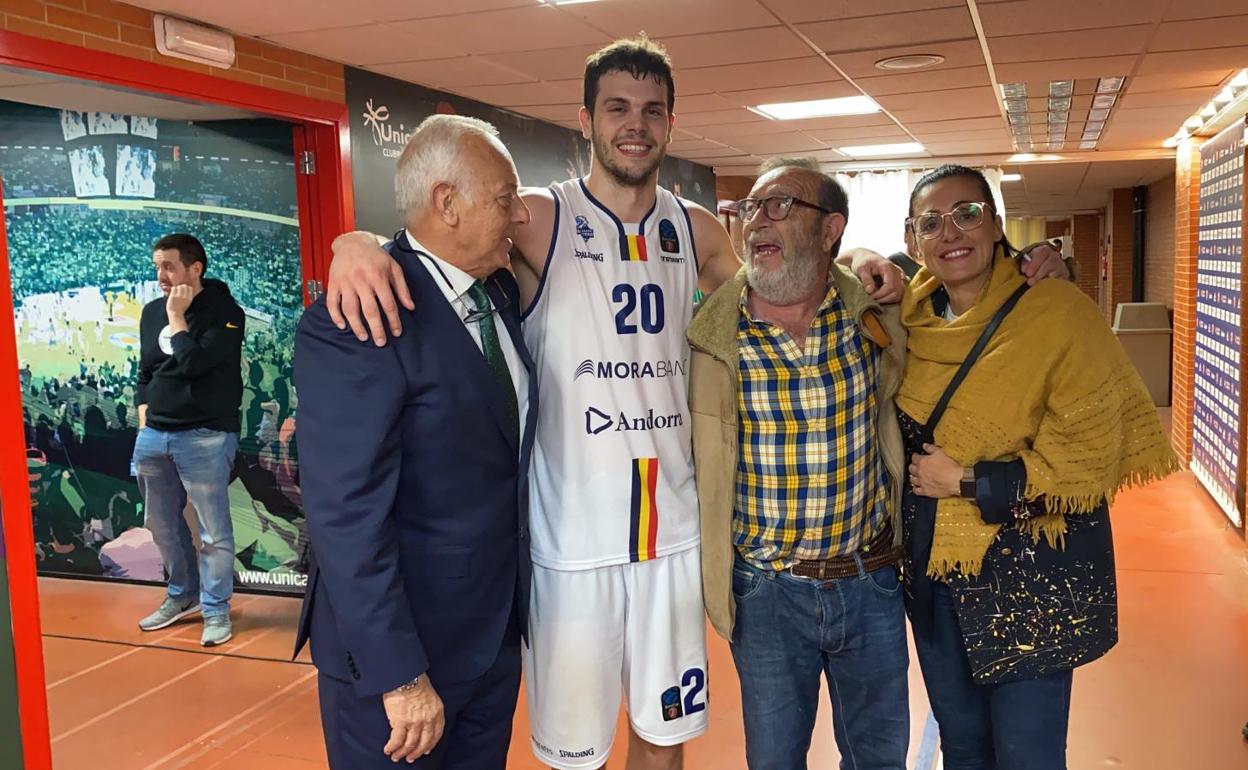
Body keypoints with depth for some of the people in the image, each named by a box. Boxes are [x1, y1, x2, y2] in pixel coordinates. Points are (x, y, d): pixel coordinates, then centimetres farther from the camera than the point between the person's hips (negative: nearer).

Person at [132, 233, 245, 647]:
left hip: (205, 437, -6)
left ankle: (216, 609, 11)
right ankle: (183, 595, 33)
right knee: (163, 526, 15)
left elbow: (194, 364, -20)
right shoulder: (151, 312, 12)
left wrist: (177, 318, -10)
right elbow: (144, 373, 19)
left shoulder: (225, 312, -8)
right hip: (153, 436, 7)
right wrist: (144, 422, 10)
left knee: (213, 532, -2)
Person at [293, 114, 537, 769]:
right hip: (397, 647, -7)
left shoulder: (502, 291, 3)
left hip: (496, 634, 7)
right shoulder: (354, 325, -21)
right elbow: (346, 517, -22)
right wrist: (400, 678, -21)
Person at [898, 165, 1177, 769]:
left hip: (1030, 580, -5)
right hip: (932, 567, 5)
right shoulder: (911, 312, -1)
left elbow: (1090, 460, -17)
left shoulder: (1056, 312, -16)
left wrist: (968, 481, -16)